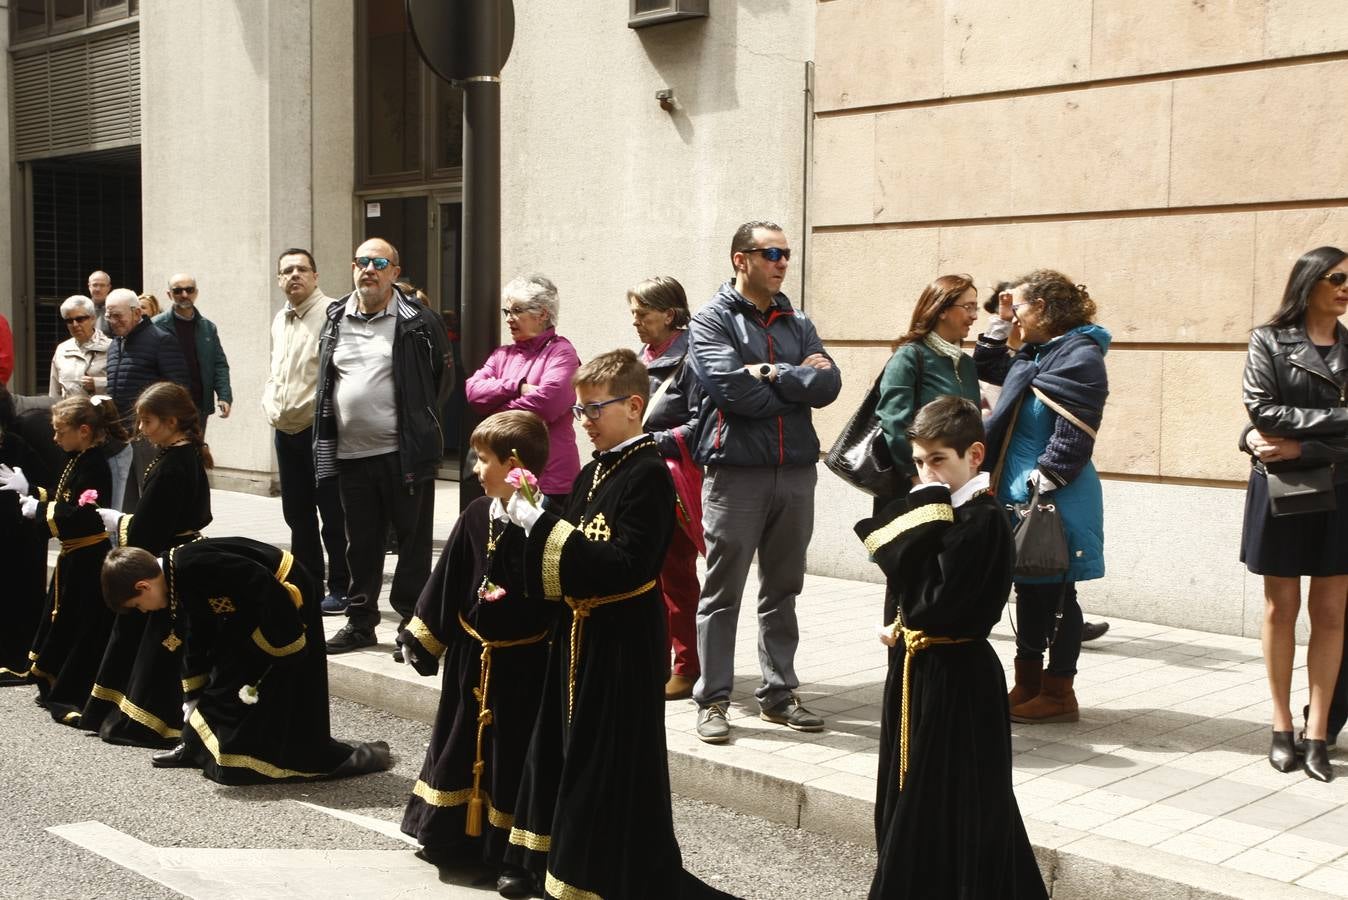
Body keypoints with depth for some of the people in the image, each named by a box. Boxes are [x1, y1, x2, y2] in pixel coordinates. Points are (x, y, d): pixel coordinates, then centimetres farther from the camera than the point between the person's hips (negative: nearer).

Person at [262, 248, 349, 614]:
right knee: (297, 513, 16)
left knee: (332, 515, 0)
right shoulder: (280, 320, 15)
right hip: (285, 432, 8)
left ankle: (340, 589, 8)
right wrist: (270, 406, 10)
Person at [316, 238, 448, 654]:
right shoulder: (335, 321, 10)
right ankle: (360, 622, 26)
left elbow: (437, 375, 5)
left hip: (403, 453, -5)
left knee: (413, 540, 3)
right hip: (351, 453, 5)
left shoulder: (414, 323, -5)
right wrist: (328, 440, 17)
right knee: (361, 543, 14)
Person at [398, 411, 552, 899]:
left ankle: (514, 853, 14)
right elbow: (447, 582, 9)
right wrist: (422, 637, 13)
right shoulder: (476, 516, 2)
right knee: (462, 742, 18)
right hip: (471, 654, 6)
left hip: (522, 661, -6)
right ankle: (454, 834, 35)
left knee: (514, 749, 2)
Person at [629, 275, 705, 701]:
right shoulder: (640, 359, 14)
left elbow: (700, 426, -16)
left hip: (674, 483, -8)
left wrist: (651, 442, -14)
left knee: (677, 577, -1)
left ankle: (688, 668, 9)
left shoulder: (690, 359, -10)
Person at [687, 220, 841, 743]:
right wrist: (798, 383, -6)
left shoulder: (797, 324, 15)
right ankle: (713, 700, 7)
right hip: (736, 470, -5)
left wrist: (771, 373, -10)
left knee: (783, 589, 12)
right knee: (723, 591, 0)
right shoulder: (712, 321, -1)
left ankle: (778, 694, 21)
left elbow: (829, 384, 0)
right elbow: (731, 388, -17)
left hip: (796, 470, 5)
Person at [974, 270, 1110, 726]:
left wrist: (1043, 481, -21)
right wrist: (1000, 322, 19)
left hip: (1055, 500, -9)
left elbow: (1074, 433, -21)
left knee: (1055, 596, 1)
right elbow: (987, 367, 32)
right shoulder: (1034, 355, 13)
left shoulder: (1081, 356, -14)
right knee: (1028, 592, 15)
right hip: (1021, 495, 9)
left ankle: (1059, 693, 13)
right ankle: (1028, 685, 26)